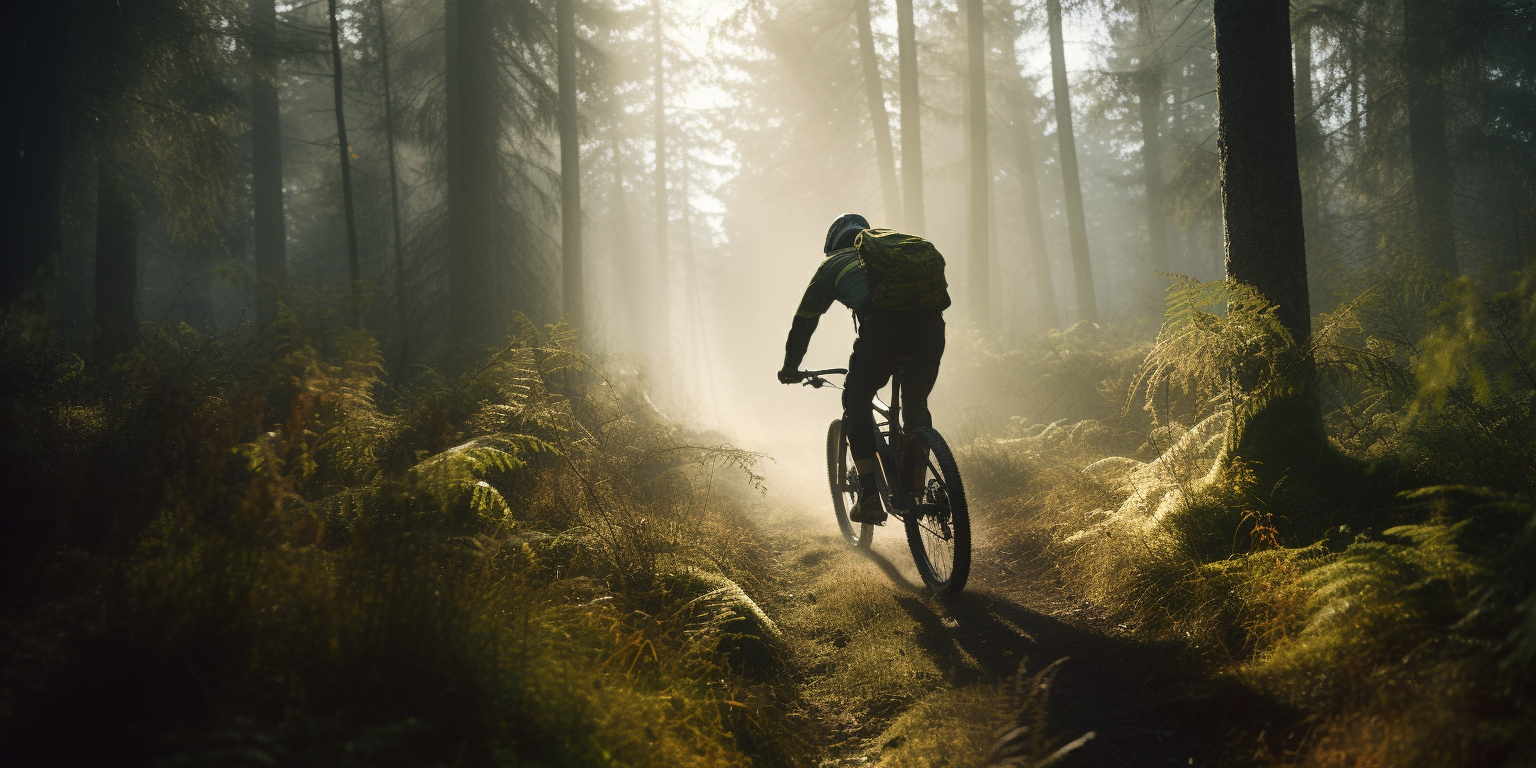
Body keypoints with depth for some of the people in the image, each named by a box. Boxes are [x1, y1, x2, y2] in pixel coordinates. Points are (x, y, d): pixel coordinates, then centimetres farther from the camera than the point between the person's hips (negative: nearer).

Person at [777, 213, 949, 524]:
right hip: (929, 324, 4)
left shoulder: (833, 264, 28)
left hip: (882, 328, -4)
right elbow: (943, 296, 42)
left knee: (856, 402, 17)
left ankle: (870, 499, 8)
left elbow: (804, 320, 32)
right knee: (916, 405, 25)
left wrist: (790, 367, 44)